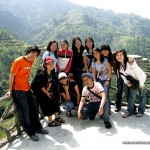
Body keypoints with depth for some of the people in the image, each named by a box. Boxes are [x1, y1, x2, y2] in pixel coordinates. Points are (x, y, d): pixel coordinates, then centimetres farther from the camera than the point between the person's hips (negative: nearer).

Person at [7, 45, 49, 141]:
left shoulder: (31, 62, 3)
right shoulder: (18, 61, -17)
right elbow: (12, 76, -12)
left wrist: (27, 85, 14)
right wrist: (10, 90, -8)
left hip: (27, 89, 7)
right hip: (18, 90, -7)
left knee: (34, 109, 13)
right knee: (24, 112, 0)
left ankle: (37, 127, 30)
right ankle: (31, 132, 14)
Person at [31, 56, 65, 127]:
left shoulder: (51, 71, -7)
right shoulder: (42, 73, -31)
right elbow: (41, 86, -25)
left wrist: (48, 90, -3)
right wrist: (47, 93, -13)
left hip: (45, 89, 8)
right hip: (37, 89, -8)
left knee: (53, 100, 7)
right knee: (47, 103, -10)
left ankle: (57, 117, 23)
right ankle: (50, 122, 2)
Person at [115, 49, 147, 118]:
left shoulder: (131, 63, -33)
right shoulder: (118, 65, -11)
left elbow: (138, 72, -28)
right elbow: (122, 74, 1)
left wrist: (141, 84, -23)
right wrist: (126, 82, -8)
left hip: (140, 79, -5)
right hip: (132, 81, 5)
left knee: (142, 95, 7)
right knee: (131, 96, 3)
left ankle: (141, 111, 21)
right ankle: (129, 111, 12)